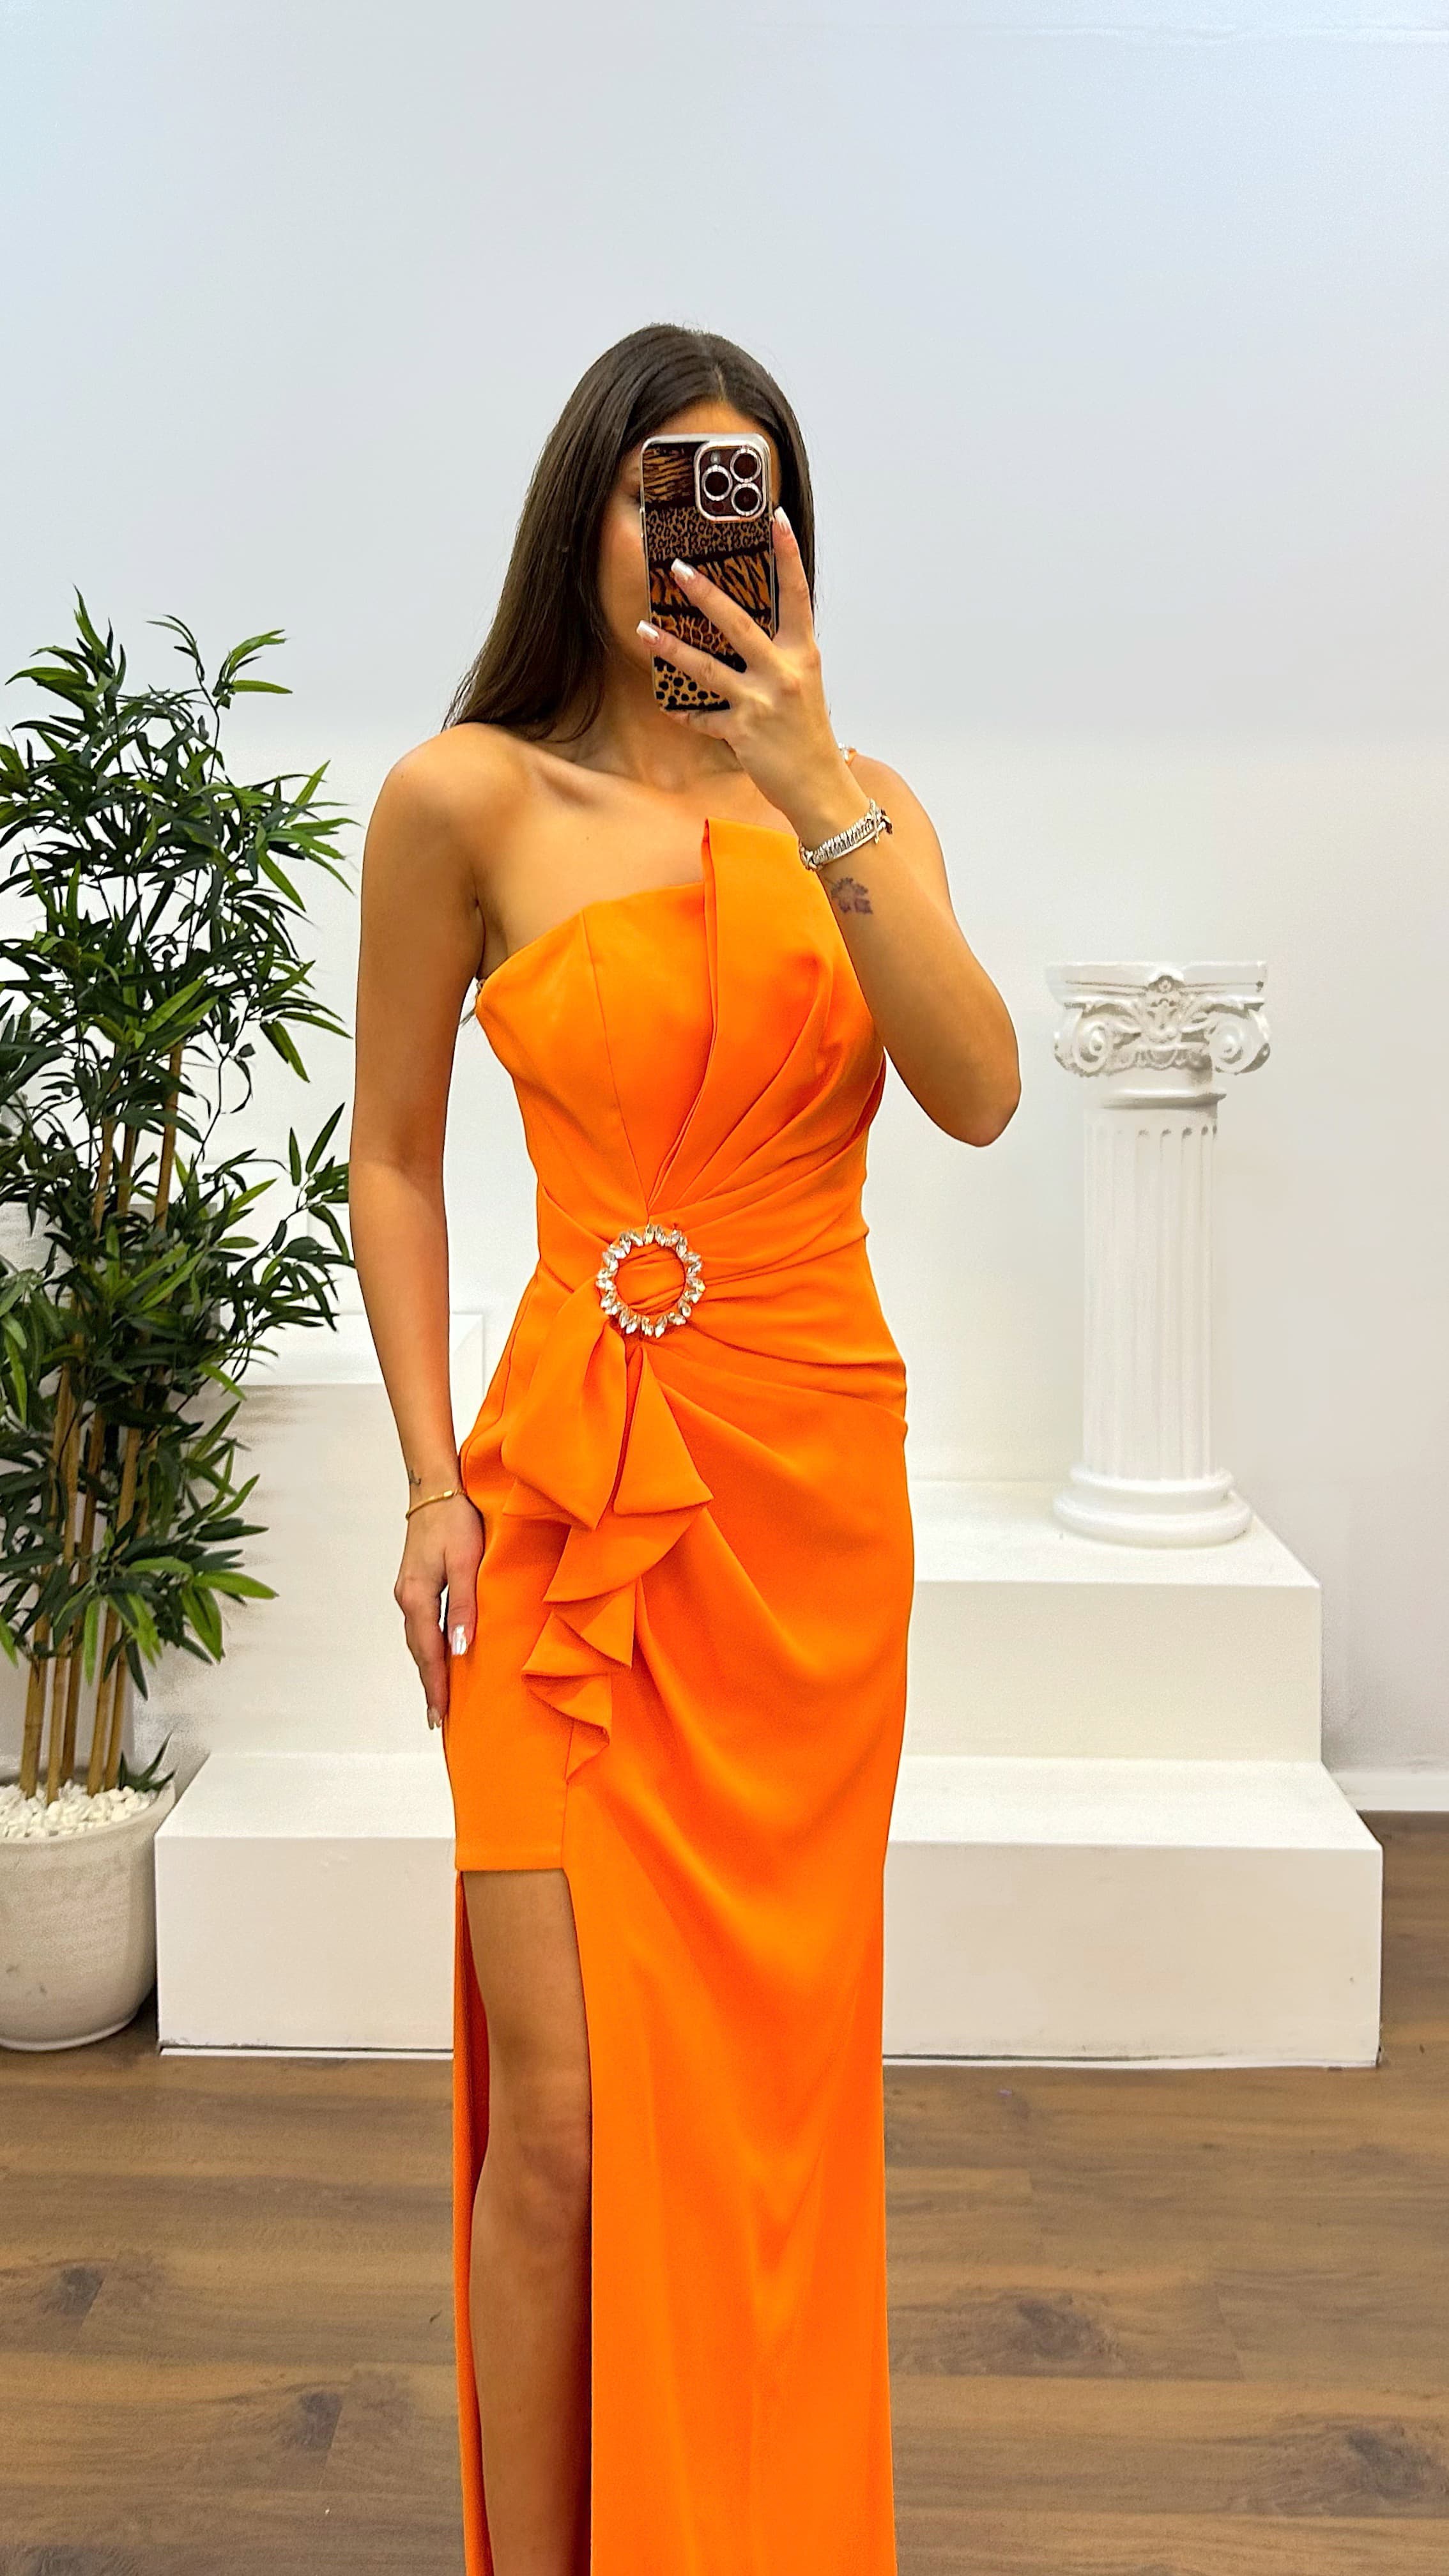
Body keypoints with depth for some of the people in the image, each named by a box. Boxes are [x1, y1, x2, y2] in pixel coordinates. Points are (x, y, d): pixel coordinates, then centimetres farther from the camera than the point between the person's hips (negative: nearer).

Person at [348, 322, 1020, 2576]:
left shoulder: (862, 804, 8)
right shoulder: (470, 798, -1)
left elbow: (979, 1096, -9)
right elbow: (393, 1161, 4)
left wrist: (815, 800, -17)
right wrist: (436, 1485, -2)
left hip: (817, 1489, 3)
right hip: (571, 1490, -2)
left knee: (765, 2088, 12)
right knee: (564, 2112, -3)